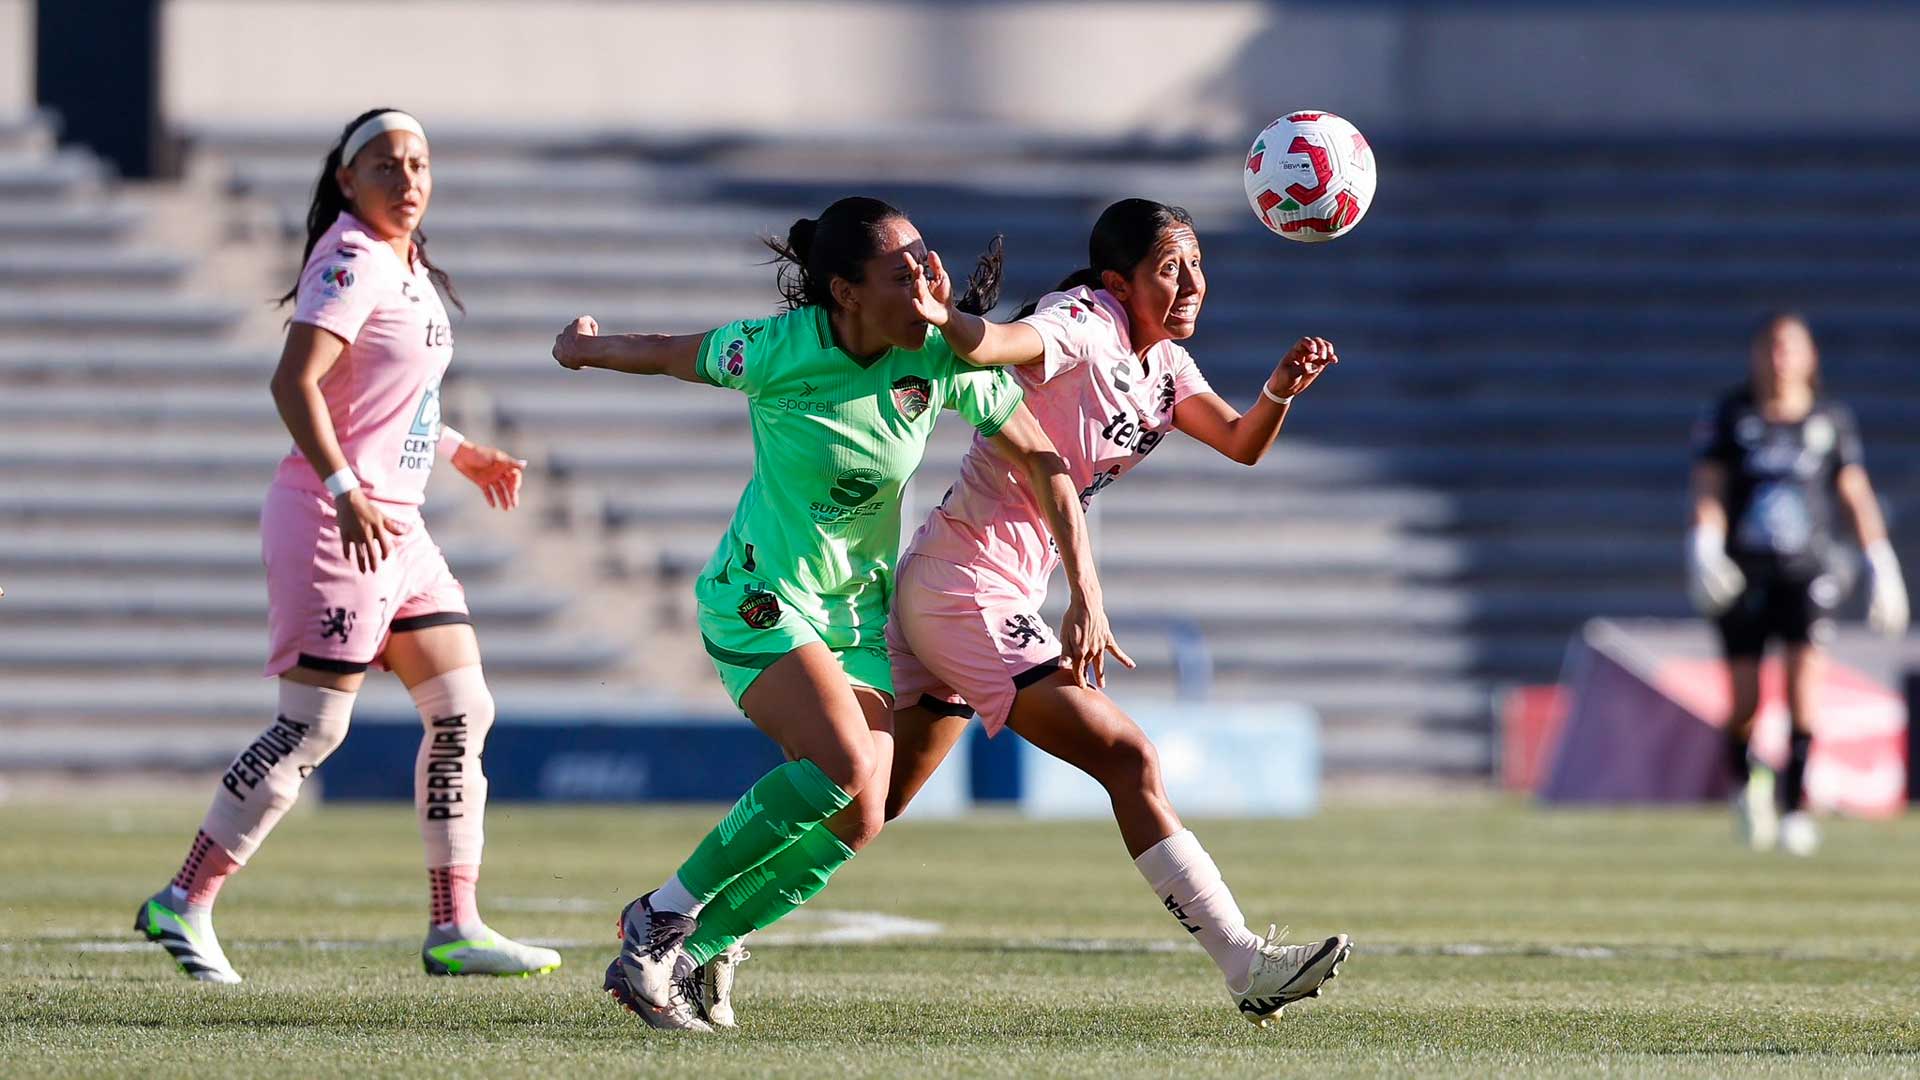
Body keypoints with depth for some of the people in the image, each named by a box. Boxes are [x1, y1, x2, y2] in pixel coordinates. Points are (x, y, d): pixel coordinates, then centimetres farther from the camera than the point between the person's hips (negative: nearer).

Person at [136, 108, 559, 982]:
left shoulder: (407, 265, 16)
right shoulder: (351, 261, -13)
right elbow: (294, 383, -24)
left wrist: (464, 454, 31)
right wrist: (344, 492, -33)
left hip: (396, 526, 10)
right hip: (331, 521, -10)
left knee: (463, 712, 6)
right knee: (312, 727, -11)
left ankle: (453, 927, 10)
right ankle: (182, 905, -4)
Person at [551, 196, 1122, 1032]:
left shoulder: (943, 359, -11)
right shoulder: (781, 351, -21)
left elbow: (1044, 464, -1)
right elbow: (666, 355, -1)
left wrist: (1085, 594, -5)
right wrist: (583, 348, 17)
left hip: (859, 608, 5)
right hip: (761, 595, -5)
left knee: (856, 821, -7)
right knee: (843, 768, -27)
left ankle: (697, 952, 9)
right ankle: (662, 917, -14)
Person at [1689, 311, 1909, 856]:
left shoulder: (1831, 419, 7)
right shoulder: (1730, 416, 3)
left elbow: (1855, 492, 11)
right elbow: (1709, 488, -2)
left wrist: (1881, 564, 8)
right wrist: (1705, 548, -18)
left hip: (1808, 570, 0)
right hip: (1745, 573, 0)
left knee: (1805, 685, -16)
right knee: (1744, 703, 2)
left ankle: (1794, 807, -13)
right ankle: (1746, 784, 32)